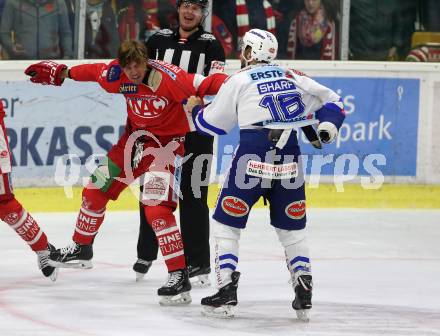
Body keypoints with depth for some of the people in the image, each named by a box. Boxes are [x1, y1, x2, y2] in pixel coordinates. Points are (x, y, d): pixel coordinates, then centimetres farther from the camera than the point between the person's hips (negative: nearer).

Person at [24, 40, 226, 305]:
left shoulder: (168, 77, -29)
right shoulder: (116, 75, -10)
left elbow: (203, 85, -35)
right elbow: (94, 72, 11)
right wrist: (61, 73, 20)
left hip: (167, 142, -7)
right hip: (137, 136, 7)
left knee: (156, 208, -22)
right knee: (97, 188, 16)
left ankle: (180, 276, -20)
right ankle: (81, 248, 40)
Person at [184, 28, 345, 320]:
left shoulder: (239, 80, 6)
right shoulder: (293, 78, 17)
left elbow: (213, 124, 14)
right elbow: (332, 101, 20)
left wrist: (195, 109, 32)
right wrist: (327, 126, 8)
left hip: (253, 155, -3)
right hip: (289, 160, 4)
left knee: (227, 223, 9)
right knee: (293, 229, 16)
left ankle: (227, 292, 2)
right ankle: (304, 296, 8)